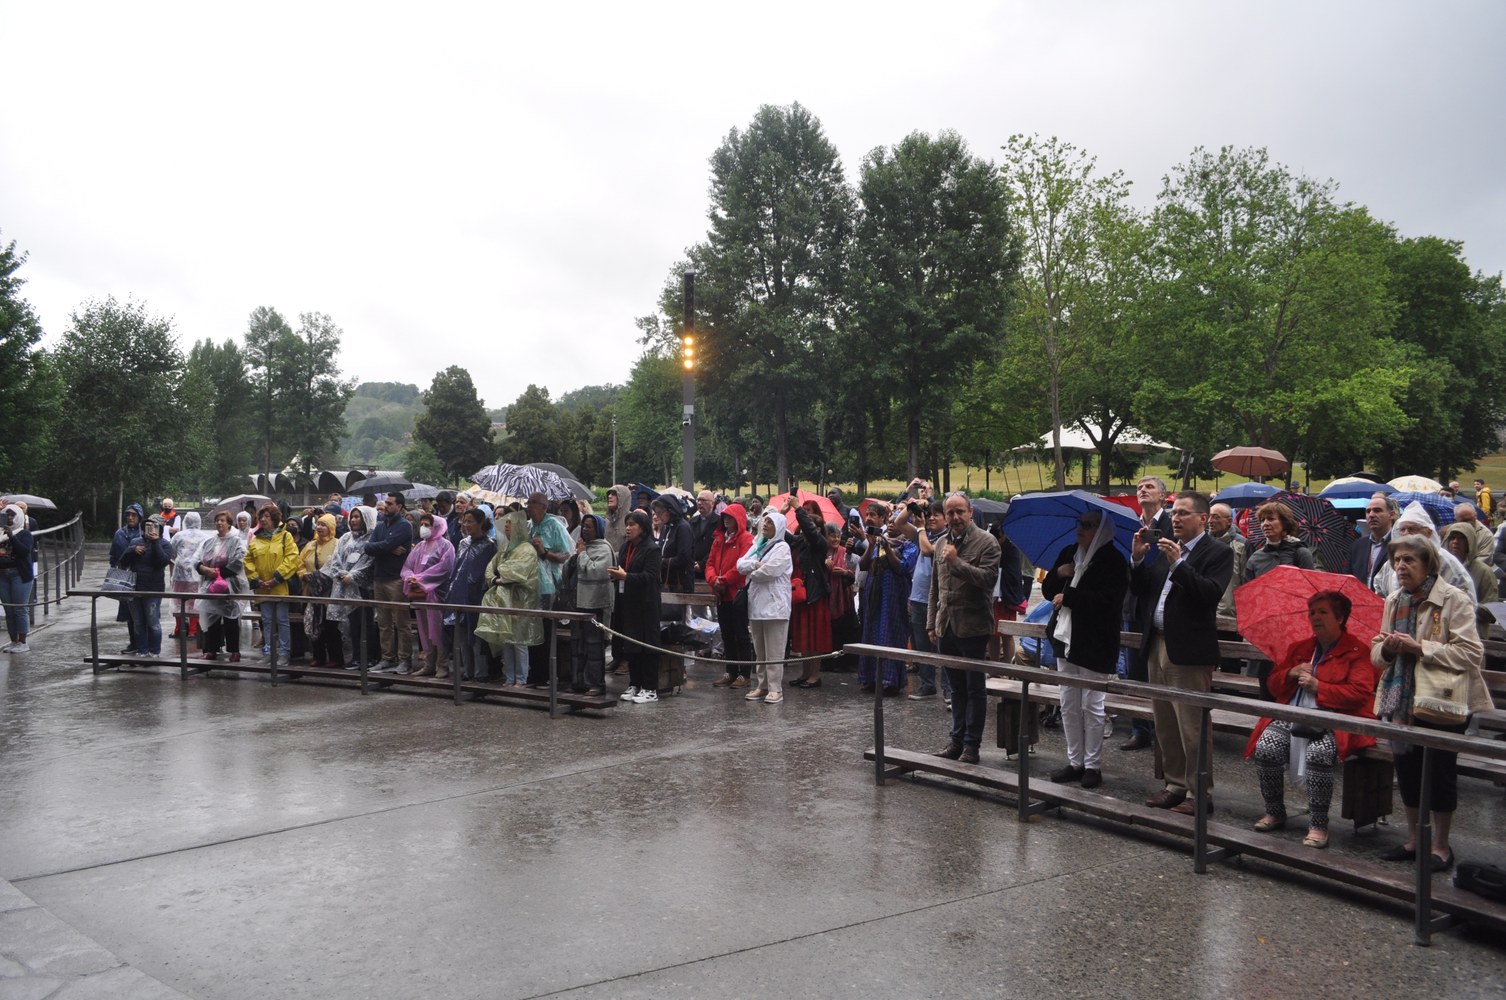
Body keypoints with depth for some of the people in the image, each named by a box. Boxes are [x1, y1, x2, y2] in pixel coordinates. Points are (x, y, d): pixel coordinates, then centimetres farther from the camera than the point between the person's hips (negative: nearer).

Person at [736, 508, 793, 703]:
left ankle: (775, 689, -4)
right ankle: (762, 686, 17)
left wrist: (751, 572, 0)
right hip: (756, 604, 8)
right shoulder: (757, 545, 19)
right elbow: (740, 564, 8)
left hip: (774, 605, -7)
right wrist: (756, 565, -9)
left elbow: (769, 571, -17)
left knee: (774, 652, -6)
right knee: (759, 651, 11)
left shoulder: (782, 547, -4)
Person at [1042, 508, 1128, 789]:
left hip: (1093, 643, -7)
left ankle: (1093, 765, 12)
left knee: (1091, 705, 1)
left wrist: (1067, 596, -18)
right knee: (1069, 705, 11)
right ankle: (1075, 761, 21)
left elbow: (1107, 600, -22)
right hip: (1066, 638, 7)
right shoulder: (1069, 553, 9)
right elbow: (1048, 591, 12)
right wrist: (1058, 573, -8)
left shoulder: (1112, 560, -11)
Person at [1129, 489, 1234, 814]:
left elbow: (1211, 594, -20)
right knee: (1165, 725, 14)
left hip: (1189, 650, -7)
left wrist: (1178, 563, -26)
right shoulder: (1162, 549, 14)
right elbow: (1139, 590, 13)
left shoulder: (1218, 553, -5)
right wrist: (1137, 559, -3)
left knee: (1192, 727, -2)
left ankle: (1201, 793, 7)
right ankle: (1175, 784, 25)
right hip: (1158, 644, 7)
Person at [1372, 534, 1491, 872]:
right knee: (1406, 767, 12)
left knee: (1440, 771, 3)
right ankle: (1413, 838, 28)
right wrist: (1386, 648, -13)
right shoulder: (1393, 601, 7)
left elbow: (1471, 652, -21)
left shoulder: (1454, 599, -12)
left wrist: (1418, 648, -25)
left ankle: (1441, 845, 19)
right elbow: (1377, 654, 11)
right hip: (1402, 700, 6)